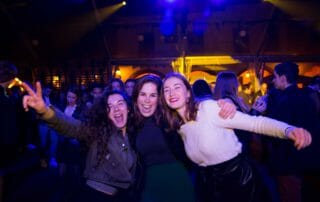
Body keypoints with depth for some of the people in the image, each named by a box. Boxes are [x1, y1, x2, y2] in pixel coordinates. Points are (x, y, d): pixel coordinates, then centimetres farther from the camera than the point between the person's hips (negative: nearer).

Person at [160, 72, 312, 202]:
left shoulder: (208, 107, -21)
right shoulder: (176, 127, -1)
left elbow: (255, 122, -26)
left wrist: (288, 130, -40)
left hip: (237, 177, -5)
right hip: (212, 183, 6)